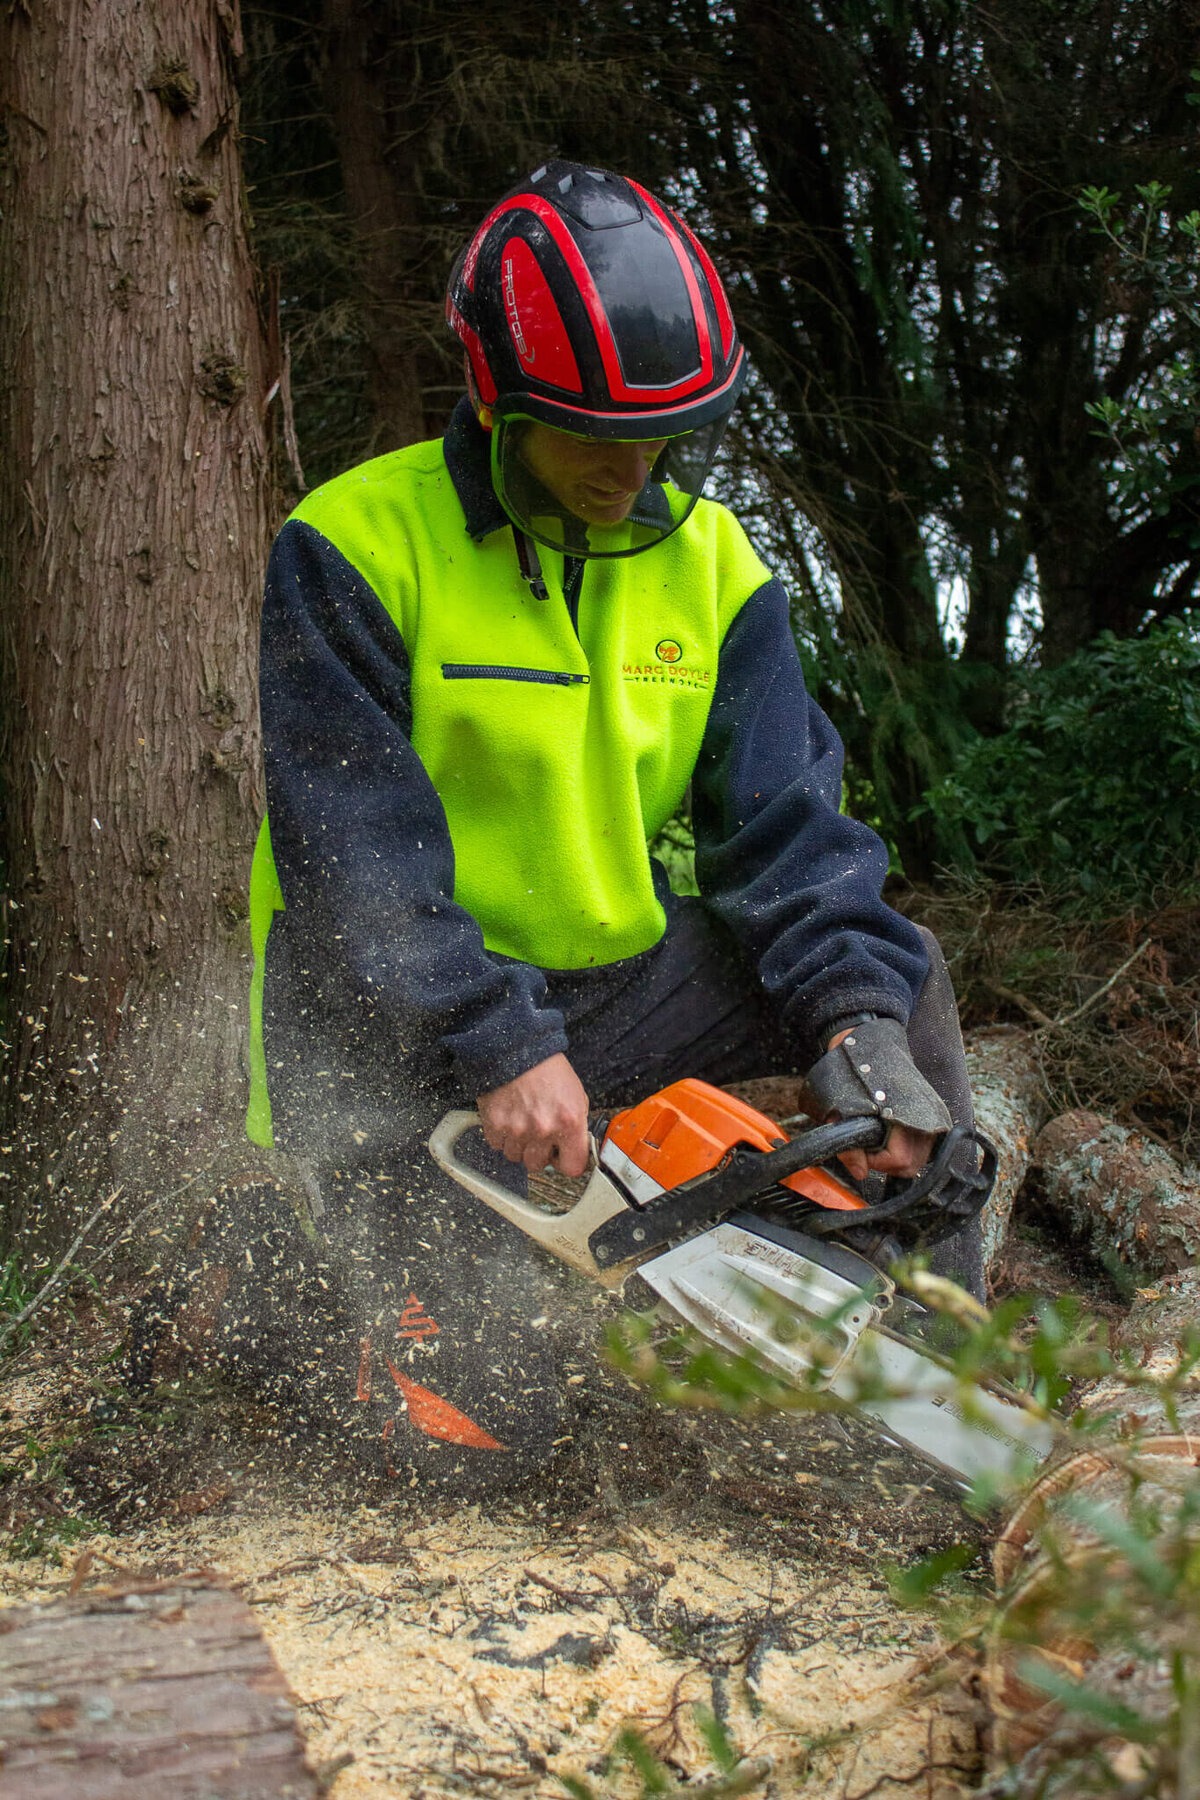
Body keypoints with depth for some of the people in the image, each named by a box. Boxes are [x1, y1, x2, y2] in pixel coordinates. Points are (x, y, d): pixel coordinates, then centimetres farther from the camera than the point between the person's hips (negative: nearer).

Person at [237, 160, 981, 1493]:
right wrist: (495, 1051, -29)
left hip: (608, 985, 6)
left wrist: (857, 1010, -21)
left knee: (898, 974, -7)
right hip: (403, 1029, -5)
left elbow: (781, 815, -5)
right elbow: (355, 848, -20)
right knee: (482, 1431, -13)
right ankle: (307, 1304, 19)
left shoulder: (707, 558, 1)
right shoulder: (354, 547, -14)